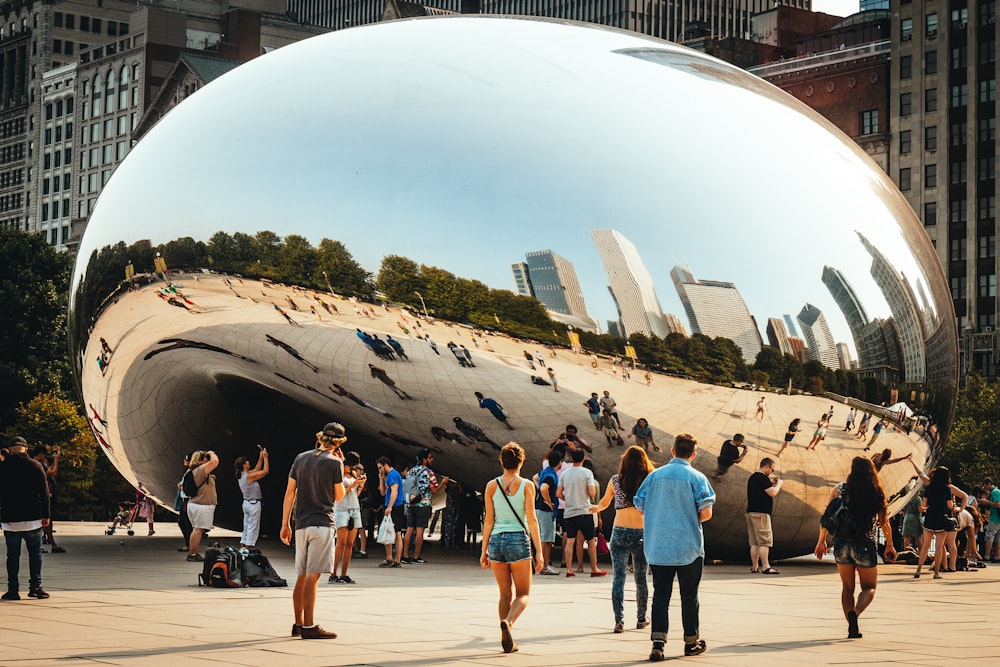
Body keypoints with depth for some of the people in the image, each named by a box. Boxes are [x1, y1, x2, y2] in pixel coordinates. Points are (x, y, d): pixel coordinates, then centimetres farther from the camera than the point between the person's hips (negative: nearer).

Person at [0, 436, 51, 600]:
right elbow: (44, 492, -3)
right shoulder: (35, 466, -2)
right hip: (32, 519, -1)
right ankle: (35, 586, 1)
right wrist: (45, 515, 3)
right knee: (35, 552, 8)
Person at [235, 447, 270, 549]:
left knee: (246, 527, 14)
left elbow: (256, 469, 19)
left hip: (246, 503, 9)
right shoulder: (249, 476, -19)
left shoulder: (241, 475, 7)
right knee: (253, 528, -5)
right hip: (254, 504, -9)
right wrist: (265, 457, -9)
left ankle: (242, 548, 15)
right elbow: (265, 471, -16)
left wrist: (261, 457, 17)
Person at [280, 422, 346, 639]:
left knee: (301, 577, 13)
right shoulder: (334, 463, -7)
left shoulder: (301, 458, 9)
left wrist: (285, 524, 12)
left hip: (301, 524, 6)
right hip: (322, 523, -6)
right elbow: (338, 496, 2)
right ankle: (309, 627, -10)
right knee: (312, 576, -9)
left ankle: (298, 624, 21)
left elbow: (289, 493, 9)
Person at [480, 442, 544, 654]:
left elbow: (489, 521, 3)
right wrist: (539, 551, -4)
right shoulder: (527, 485, -3)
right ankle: (508, 621, -23)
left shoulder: (492, 486, 3)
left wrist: (484, 550, 9)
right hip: (519, 541, -3)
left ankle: (507, 640, 9)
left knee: (505, 593, 14)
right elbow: (531, 520, -7)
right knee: (523, 594, 7)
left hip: (496, 541, 3)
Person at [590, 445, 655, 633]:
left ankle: (619, 620, -9)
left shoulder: (616, 481, 2)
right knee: (640, 578, 13)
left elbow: (604, 503, 18)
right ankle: (641, 619, 23)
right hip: (642, 533, 0)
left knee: (619, 577, 1)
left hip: (619, 532, 0)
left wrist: (596, 508, 38)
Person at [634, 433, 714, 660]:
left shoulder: (654, 475, 2)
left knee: (660, 594, 4)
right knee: (689, 595, 10)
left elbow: (640, 508, 3)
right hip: (688, 547, -2)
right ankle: (691, 642, 19)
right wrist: (692, 520, 10)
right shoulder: (696, 478, -6)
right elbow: (706, 512, -12)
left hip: (657, 546, 2)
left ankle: (658, 642, -8)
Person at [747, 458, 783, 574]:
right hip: (760, 513, -9)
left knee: (754, 542, 9)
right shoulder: (762, 478, -13)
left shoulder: (752, 478, 18)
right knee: (764, 541, -10)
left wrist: (771, 483, 20)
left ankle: (754, 567, 9)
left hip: (751, 512, 9)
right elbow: (773, 493, -18)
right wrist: (779, 484, -1)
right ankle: (765, 567, -15)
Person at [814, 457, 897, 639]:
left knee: (847, 587, 15)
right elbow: (884, 523, 4)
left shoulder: (839, 489, 1)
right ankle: (855, 612, -18)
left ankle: (853, 628, 7)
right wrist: (889, 546, 17)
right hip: (865, 545, -1)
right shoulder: (876, 493, 0)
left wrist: (821, 541, 10)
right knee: (869, 587, 11)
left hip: (841, 544, 2)